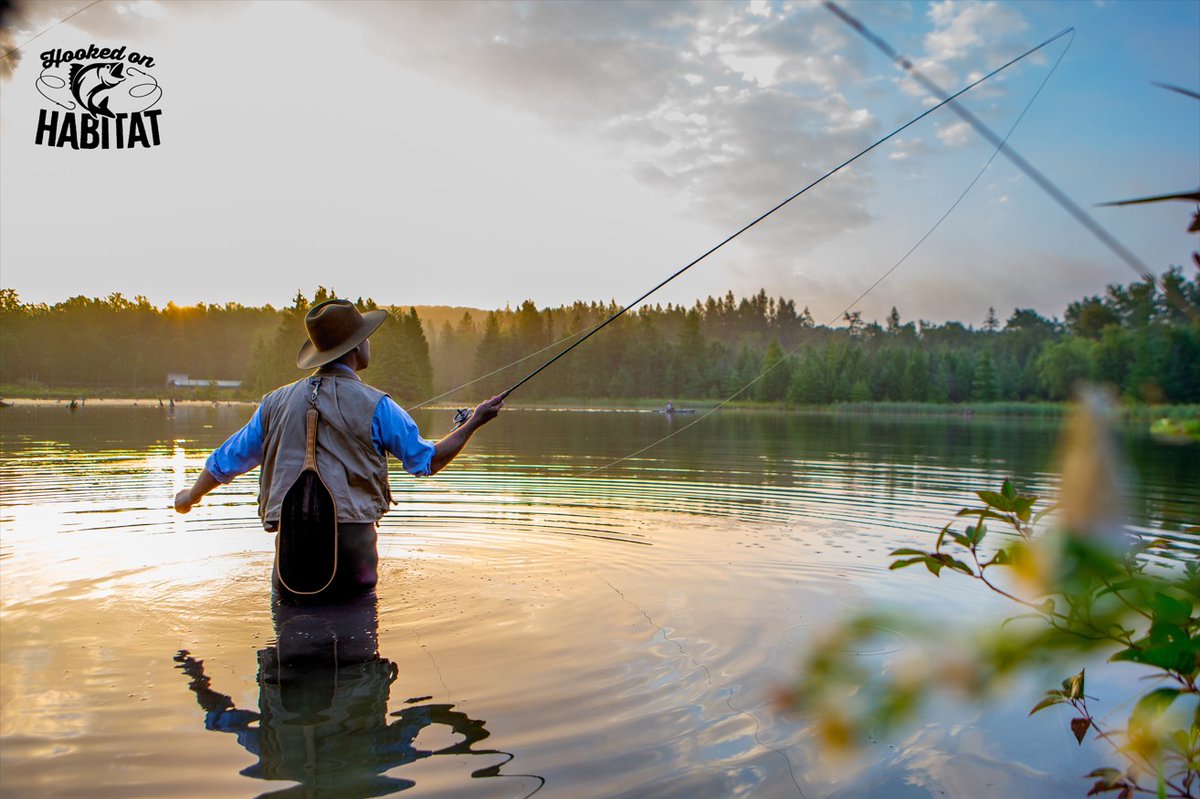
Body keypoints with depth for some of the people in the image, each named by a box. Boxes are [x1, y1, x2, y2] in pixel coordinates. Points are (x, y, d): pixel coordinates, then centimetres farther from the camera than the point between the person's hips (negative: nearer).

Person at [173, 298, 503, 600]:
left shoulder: (277, 402, 10)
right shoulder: (374, 405, -3)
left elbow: (228, 458, 21)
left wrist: (191, 496, 40)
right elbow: (428, 460, 4)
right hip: (351, 536, -3)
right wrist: (474, 422, 15)